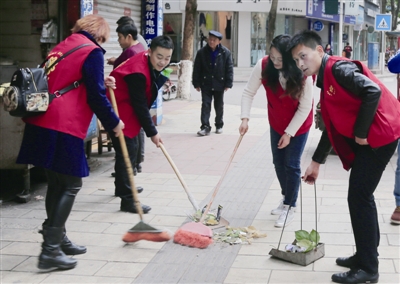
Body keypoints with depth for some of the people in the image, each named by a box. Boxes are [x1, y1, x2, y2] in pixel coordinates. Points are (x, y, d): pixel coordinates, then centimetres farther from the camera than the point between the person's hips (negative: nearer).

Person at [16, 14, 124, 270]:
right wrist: (113, 123, 5)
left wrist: (101, 84, 26)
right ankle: (50, 250, -4)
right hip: (65, 127, -8)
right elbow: (95, 96, -8)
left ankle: (59, 240, 27)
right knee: (71, 185, -1)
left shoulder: (61, 47, 21)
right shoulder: (92, 52, -4)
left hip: (42, 123, 8)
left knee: (57, 183, 17)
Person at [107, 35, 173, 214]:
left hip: (128, 110, 10)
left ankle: (122, 187, 38)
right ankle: (127, 200, -12)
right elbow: (140, 106, -24)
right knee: (127, 151, -13)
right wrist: (152, 132, -18)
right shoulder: (138, 72, -29)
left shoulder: (152, 65, 0)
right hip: (119, 111, -10)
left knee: (130, 149, 20)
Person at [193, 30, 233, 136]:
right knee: (205, 105, -5)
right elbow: (197, 69, 0)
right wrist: (197, 83, -3)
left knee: (219, 106, 12)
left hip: (219, 84, 0)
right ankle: (205, 127, -6)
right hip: (206, 84, 0)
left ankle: (219, 126, 25)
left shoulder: (225, 53, -5)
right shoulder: (202, 52, -3)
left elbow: (229, 69, -3)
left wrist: (228, 83, -7)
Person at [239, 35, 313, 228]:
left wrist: (289, 133, -19)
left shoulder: (303, 74, -31)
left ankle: (290, 208, 11)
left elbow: (304, 108, -22)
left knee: (291, 165, -2)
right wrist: (245, 118, -26)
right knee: (278, 162, 13)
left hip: (298, 125, -4)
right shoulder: (263, 66, -24)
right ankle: (285, 198, 34)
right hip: (276, 123, 4)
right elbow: (248, 92, -15)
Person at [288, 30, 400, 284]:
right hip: (368, 137, 10)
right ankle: (365, 256, 26)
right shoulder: (326, 81, 18)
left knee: (359, 197, -8)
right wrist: (316, 162, 24)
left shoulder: (338, 68, -12)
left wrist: (361, 132, -18)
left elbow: (373, 91, -26)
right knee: (361, 196, 15)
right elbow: (333, 127, 23)